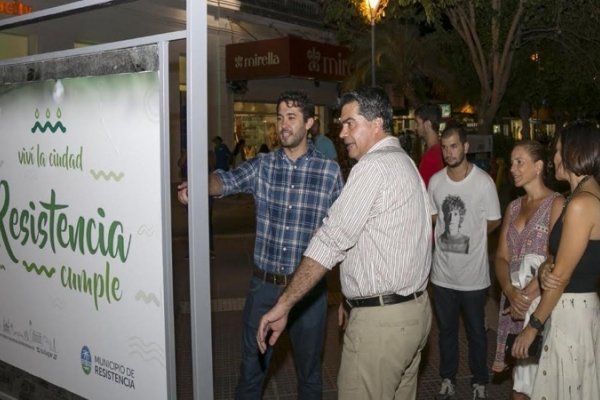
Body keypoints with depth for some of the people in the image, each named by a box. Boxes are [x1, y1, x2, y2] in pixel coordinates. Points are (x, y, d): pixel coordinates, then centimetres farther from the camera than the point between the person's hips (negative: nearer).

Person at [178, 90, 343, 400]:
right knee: (251, 367, 15)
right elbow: (227, 180, -17)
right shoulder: (262, 166, 1)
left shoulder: (330, 171, -3)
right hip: (264, 284, 1)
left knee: (308, 370, 16)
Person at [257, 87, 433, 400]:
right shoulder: (404, 163, 15)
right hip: (414, 310, 10)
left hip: (381, 320, -10)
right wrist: (357, 299, 18)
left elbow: (331, 241, -20)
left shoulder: (373, 167, -15)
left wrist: (283, 306, -17)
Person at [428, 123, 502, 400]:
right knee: (446, 329, 18)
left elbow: (494, 222, -2)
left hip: (474, 275, -3)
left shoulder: (484, 182, -14)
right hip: (442, 273, 3)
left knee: (476, 332, 14)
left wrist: (468, 236, 4)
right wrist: (447, 238, 0)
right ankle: (448, 378, 36)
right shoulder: (435, 181, -3)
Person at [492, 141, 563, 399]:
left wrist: (528, 295, -19)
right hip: (513, 298, 6)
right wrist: (511, 292, -12)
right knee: (519, 366, 12)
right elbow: (501, 256, 5)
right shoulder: (513, 207, 12)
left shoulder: (556, 203, -7)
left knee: (537, 369, -1)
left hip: (542, 299, -5)